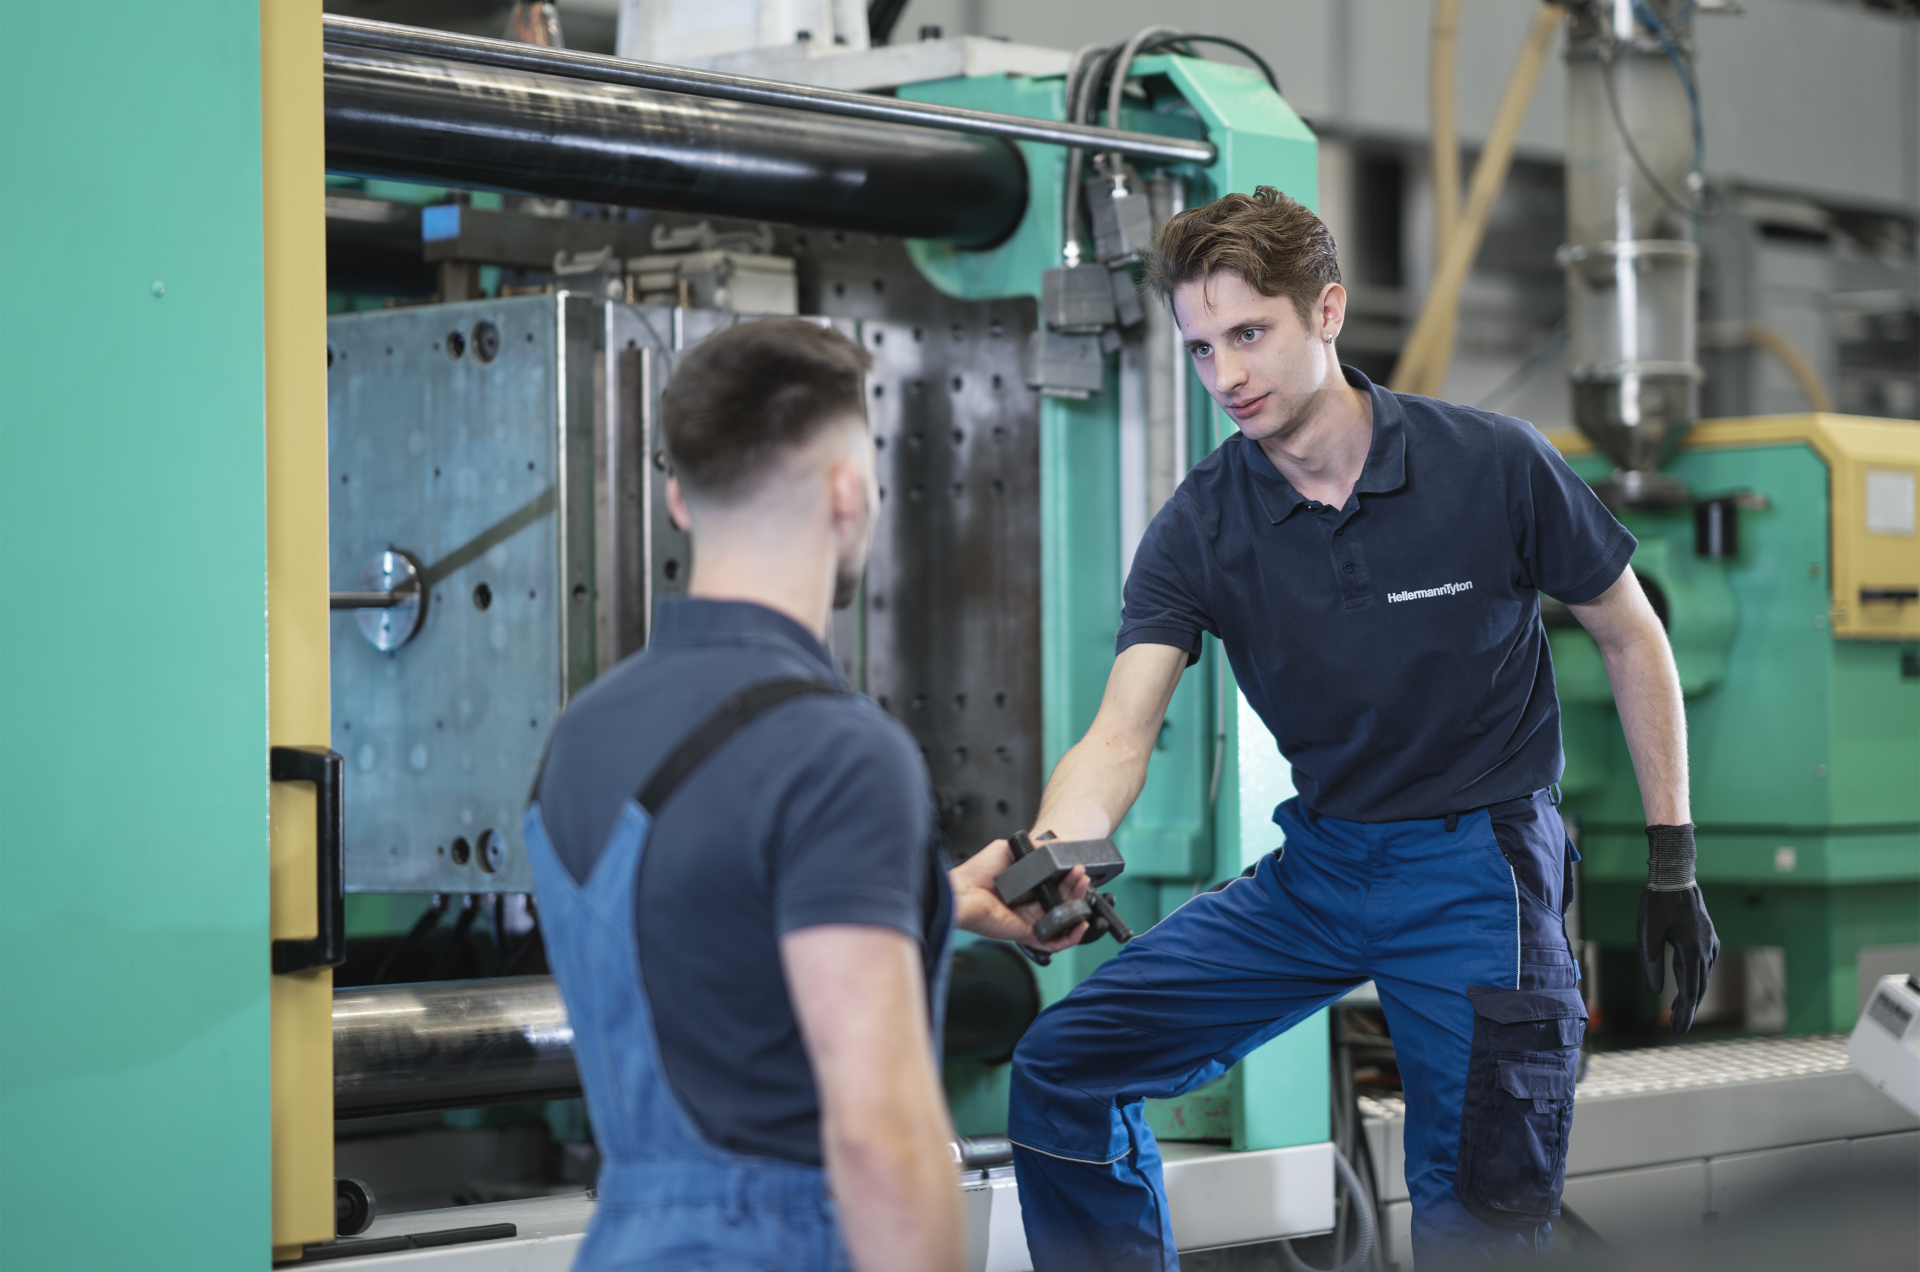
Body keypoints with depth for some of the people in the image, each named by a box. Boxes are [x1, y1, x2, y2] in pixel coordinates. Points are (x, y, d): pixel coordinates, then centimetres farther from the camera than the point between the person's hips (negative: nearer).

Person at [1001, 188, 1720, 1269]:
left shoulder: (1496, 467, -13)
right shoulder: (1198, 529, -6)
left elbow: (1631, 638, 0)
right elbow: (1123, 733, -15)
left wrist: (1673, 862, -1)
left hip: (1478, 867, -4)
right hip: (1315, 869, 4)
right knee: (1062, 1067, -1)